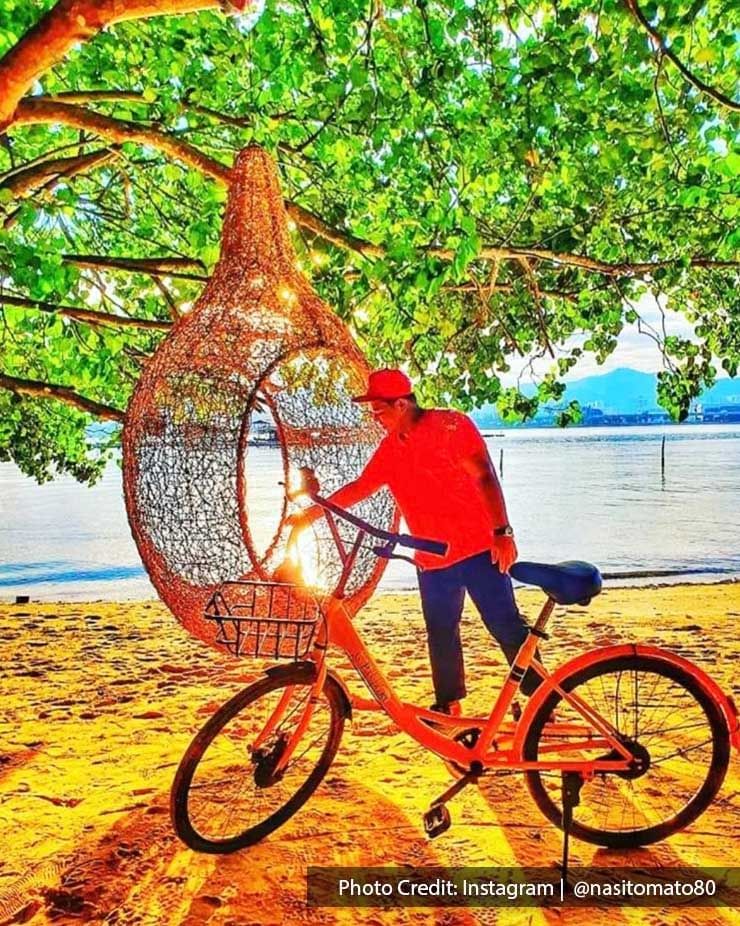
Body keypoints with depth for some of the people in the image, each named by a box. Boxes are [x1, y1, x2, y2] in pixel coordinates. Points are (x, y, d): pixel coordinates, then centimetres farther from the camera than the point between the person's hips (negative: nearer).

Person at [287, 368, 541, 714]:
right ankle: (447, 704, 29)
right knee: (441, 634, 13)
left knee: (505, 625, -2)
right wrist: (310, 513, 15)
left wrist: (502, 532, -20)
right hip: (432, 558, 6)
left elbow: (484, 477, -14)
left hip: (479, 548, -6)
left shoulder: (450, 424, -10)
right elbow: (358, 488, 17)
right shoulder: (390, 447, 9)